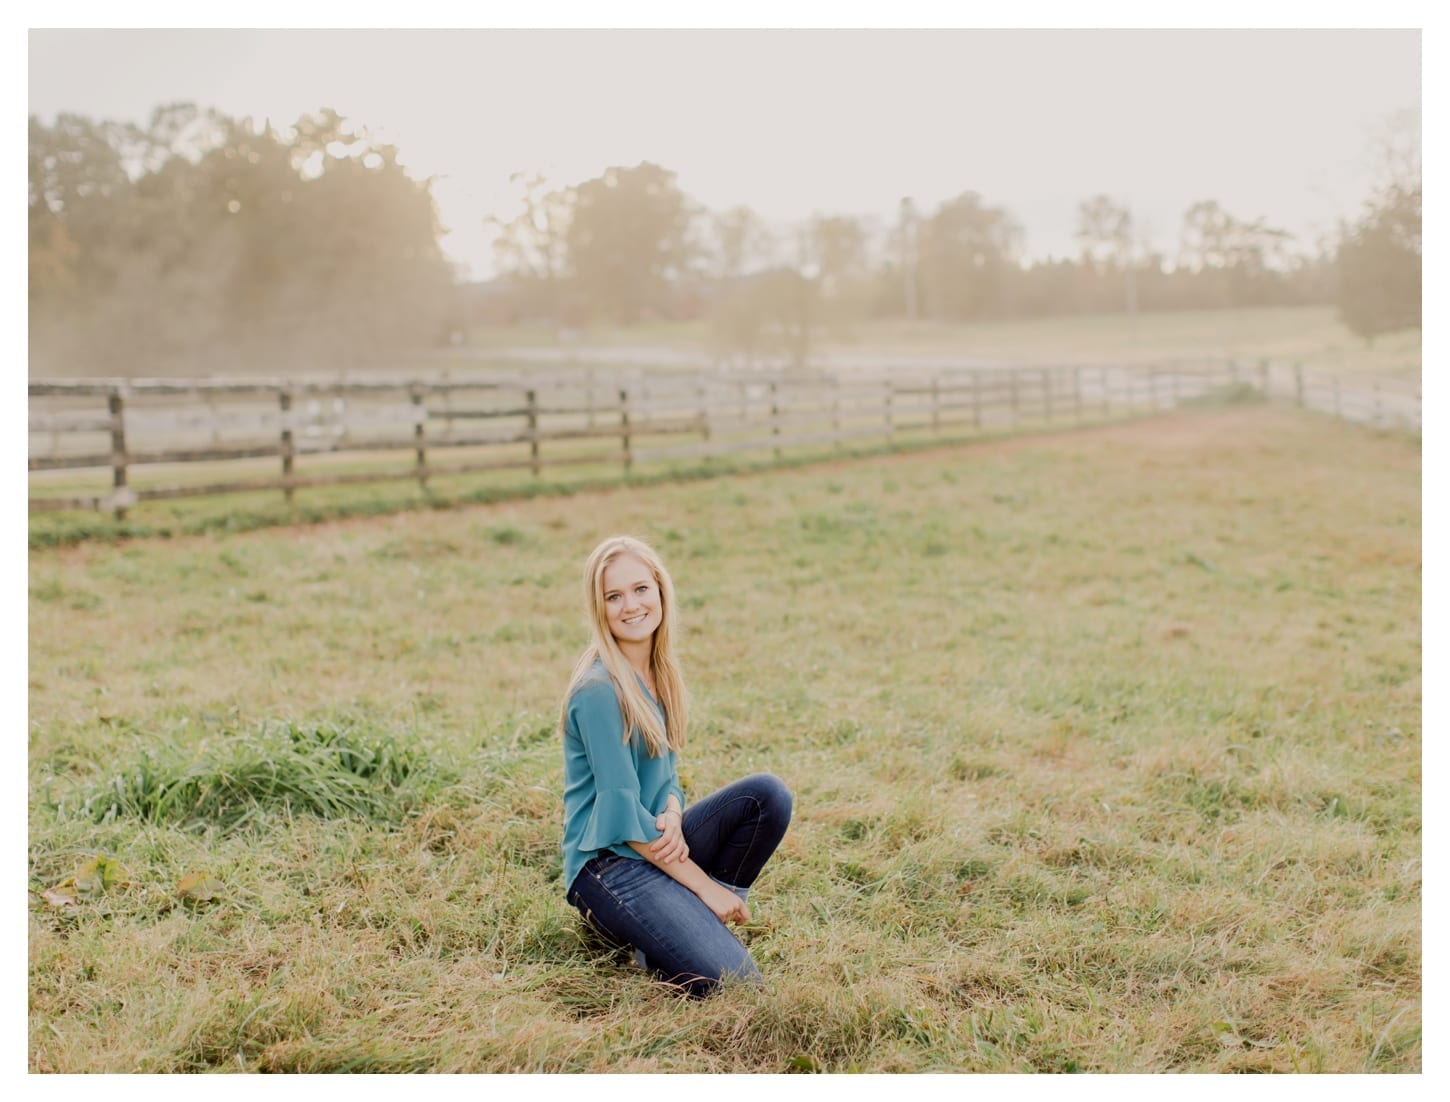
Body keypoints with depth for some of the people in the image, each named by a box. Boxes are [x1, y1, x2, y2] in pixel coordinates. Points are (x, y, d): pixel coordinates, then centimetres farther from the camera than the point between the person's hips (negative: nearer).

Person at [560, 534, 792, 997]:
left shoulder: (658, 672, 8)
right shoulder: (599, 690, -18)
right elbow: (621, 812, -19)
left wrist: (672, 818, -11)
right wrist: (705, 885, -15)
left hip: (652, 844, 9)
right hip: (609, 861, -9)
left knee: (768, 794, -9)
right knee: (733, 983, -23)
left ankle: (689, 919, 1)